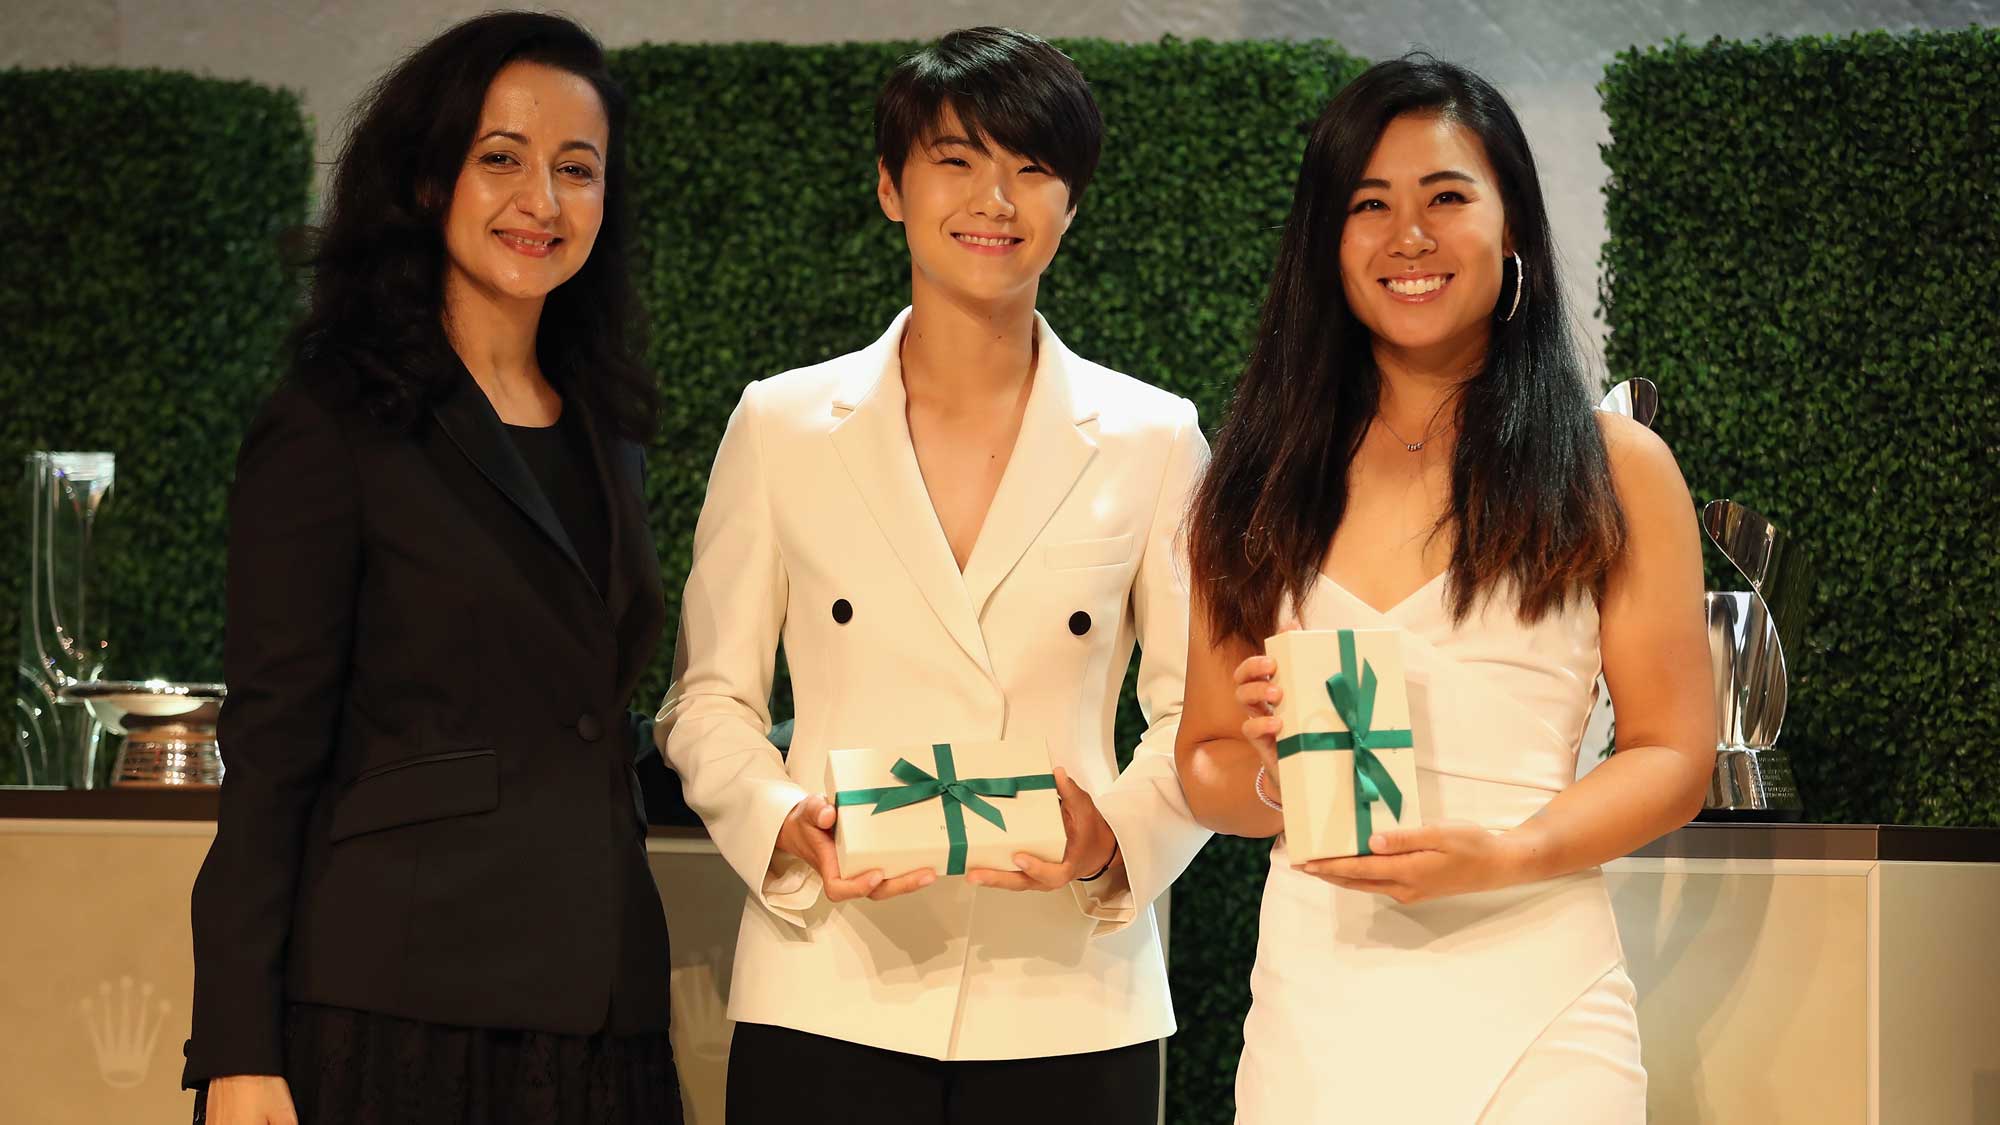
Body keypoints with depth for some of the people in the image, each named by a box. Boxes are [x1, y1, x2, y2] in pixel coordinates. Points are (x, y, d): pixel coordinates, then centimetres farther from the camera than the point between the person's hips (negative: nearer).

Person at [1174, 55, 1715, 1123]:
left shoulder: (1612, 467, 3)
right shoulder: (1260, 484, 10)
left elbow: (1673, 754, 0)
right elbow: (1206, 764, 12)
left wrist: (1502, 855, -15)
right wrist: (1274, 771, -11)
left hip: (1526, 994, -2)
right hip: (1312, 990, 2)